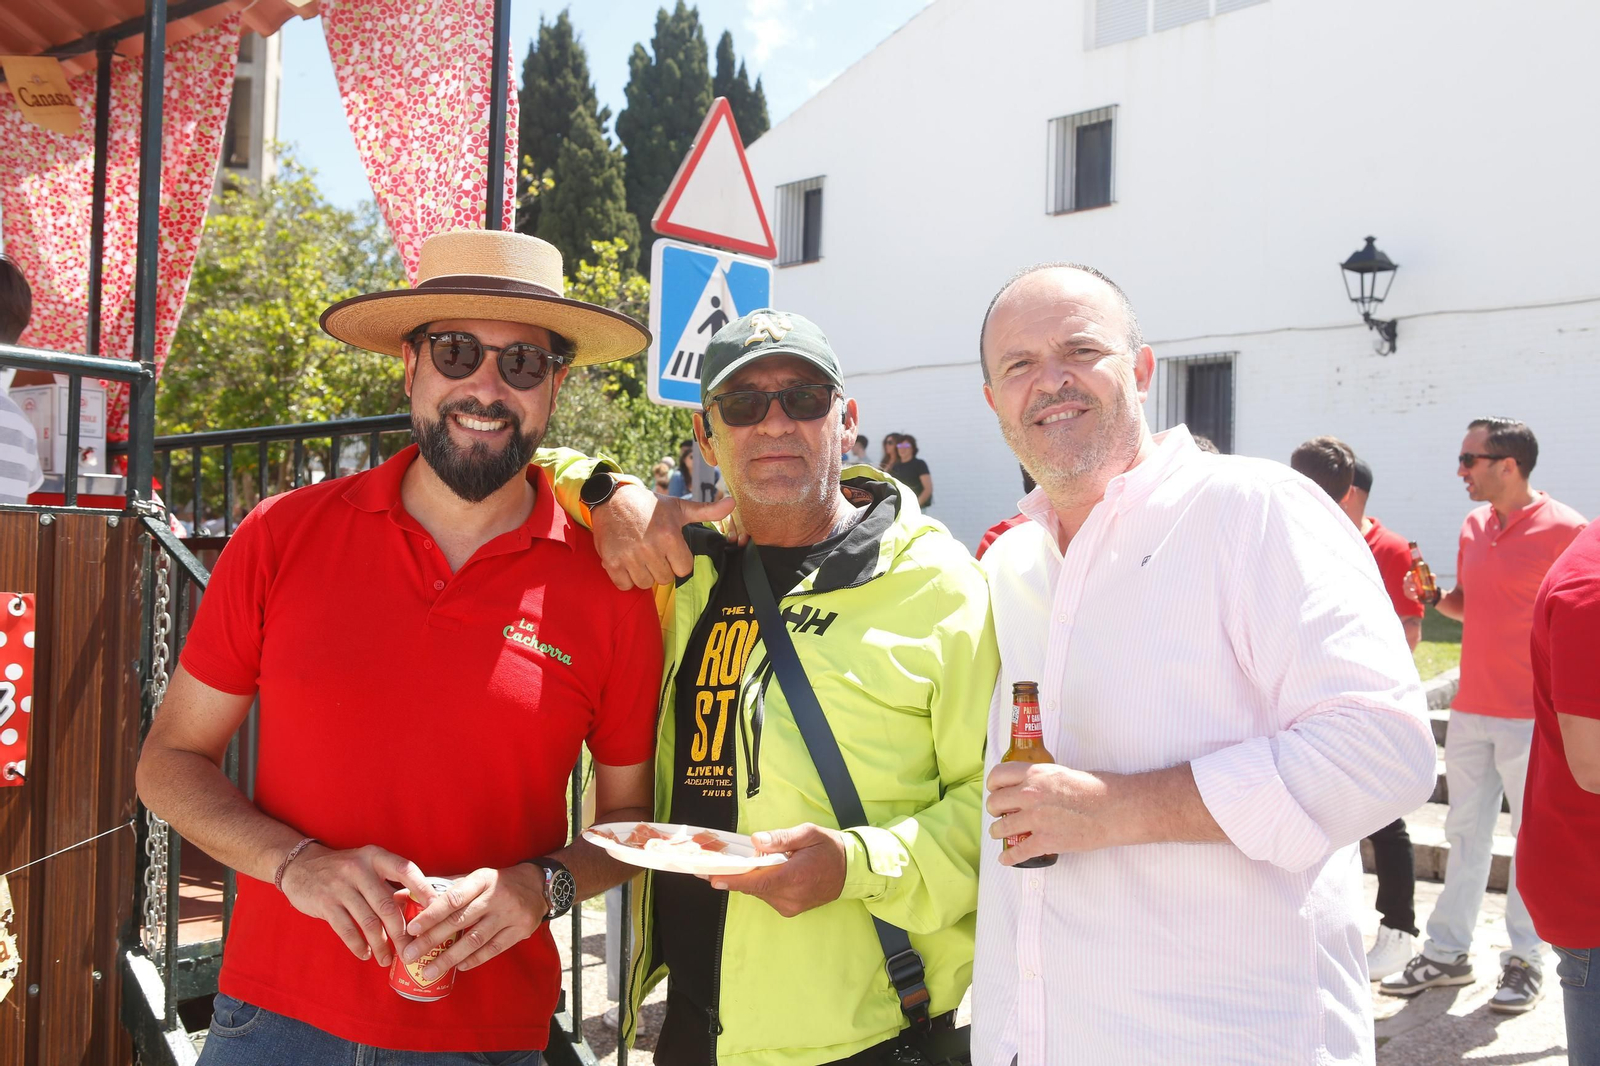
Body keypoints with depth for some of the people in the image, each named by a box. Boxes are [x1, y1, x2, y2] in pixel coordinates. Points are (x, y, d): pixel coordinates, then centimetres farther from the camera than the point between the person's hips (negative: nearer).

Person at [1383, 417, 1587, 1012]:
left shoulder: (1565, 530, -11)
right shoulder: (1473, 529, 9)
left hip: (1532, 717, -6)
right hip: (1470, 710, 6)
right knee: (1465, 833, 12)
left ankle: (1525, 961, 17)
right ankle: (1447, 952, 21)